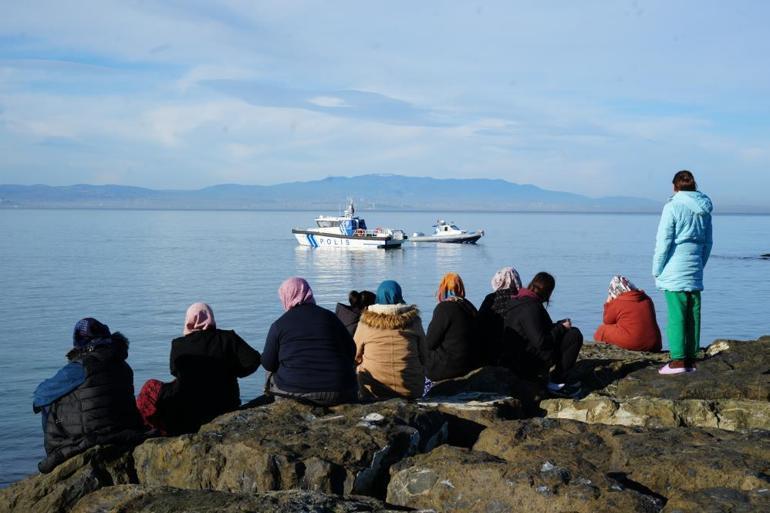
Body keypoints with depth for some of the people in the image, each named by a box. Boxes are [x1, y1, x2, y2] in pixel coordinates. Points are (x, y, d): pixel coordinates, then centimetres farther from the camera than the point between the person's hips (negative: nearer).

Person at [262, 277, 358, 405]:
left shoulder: (279, 325, -1)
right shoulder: (329, 316, 6)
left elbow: (268, 364, 3)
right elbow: (351, 351, 9)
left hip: (295, 393, 0)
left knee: (272, 378, 28)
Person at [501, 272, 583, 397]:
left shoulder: (518, 301, 11)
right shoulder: (530, 307, -21)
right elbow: (541, 342, -25)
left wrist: (560, 324, 17)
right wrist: (562, 328, -10)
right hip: (526, 366, -10)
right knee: (574, 335, -11)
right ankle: (556, 383, -5)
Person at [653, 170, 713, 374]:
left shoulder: (673, 207, -9)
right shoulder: (704, 210, 11)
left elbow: (663, 242, -10)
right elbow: (708, 242, 17)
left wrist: (657, 270, -2)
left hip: (675, 272, -6)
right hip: (695, 272, 6)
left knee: (676, 315, -6)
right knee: (693, 315, 9)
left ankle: (678, 360, -8)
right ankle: (690, 359, 13)